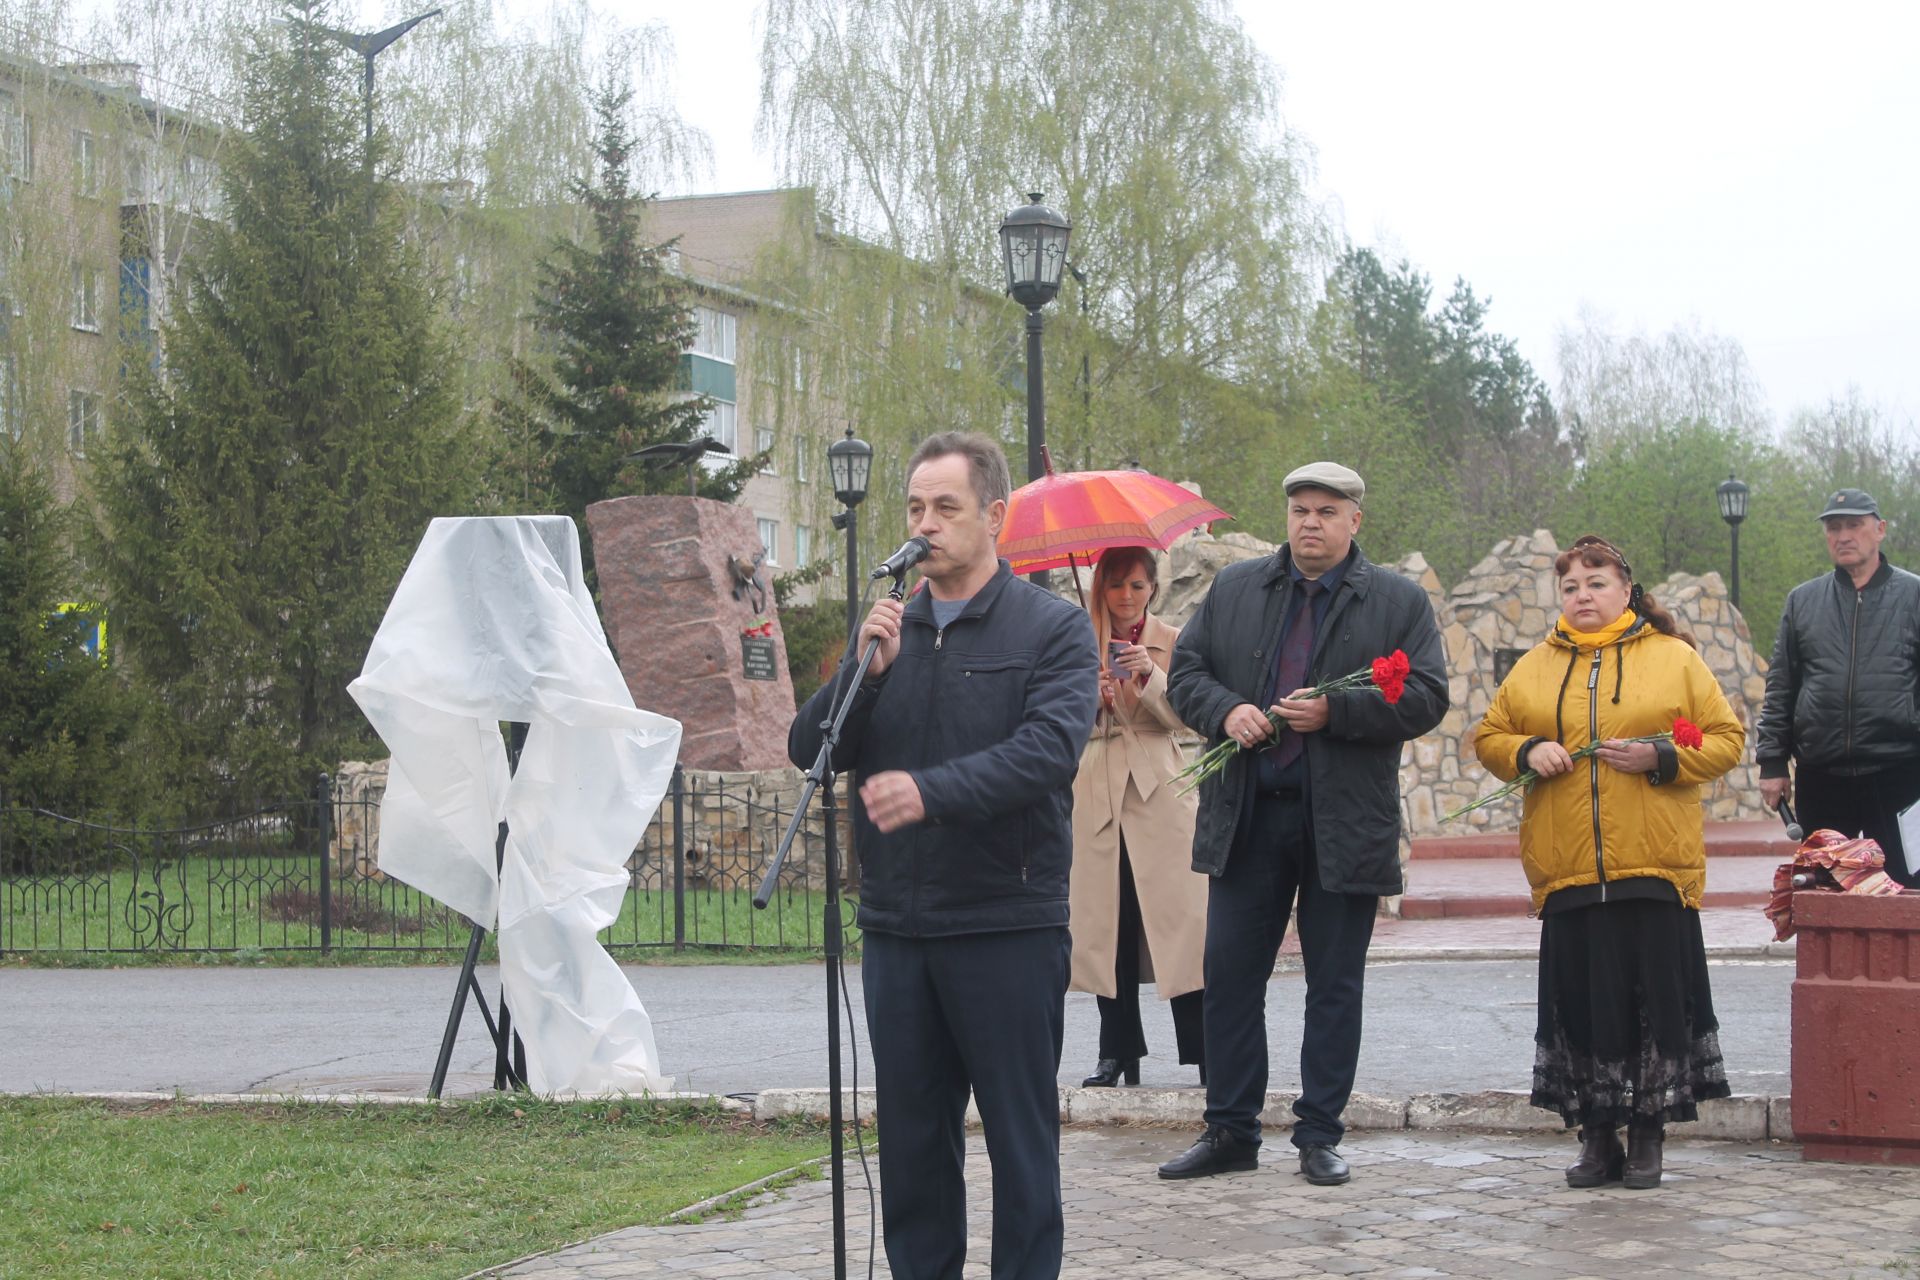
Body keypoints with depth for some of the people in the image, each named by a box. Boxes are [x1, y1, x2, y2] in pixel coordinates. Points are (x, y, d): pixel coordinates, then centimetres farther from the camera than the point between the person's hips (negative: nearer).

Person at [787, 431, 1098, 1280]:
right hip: (896, 926, 5)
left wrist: (933, 790, -31)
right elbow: (810, 750, 5)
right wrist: (864, 672, -11)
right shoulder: (886, 631, 13)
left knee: (1021, 1136, 2)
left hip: (1008, 925, -5)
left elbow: (1048, 749, -18)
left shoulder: (1052, 629, -2)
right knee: (910, 1136, 11)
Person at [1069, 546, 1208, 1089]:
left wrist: (1150, 677, -17)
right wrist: (1090, 701, -14)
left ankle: (1207, 1053, -6)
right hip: (1096, 796, 2)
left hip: (1158, 795, -2)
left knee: (1180, 920, -8)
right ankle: (1119, 1053, 10)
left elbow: (1184, 717, -3)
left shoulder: (1172, 642, 7)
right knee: (1108, 927, 2)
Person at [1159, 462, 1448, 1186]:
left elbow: (1426, 699, -5)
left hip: (1344, 824, -2)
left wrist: (1333, 714, -16)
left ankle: (1319, 1135, 15)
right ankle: (1230, 1131, 13)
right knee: (1230, 975, 3)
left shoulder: (1400, 602, 3)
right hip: (1246, 819, 2)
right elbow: (1185, 672, 10)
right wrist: (1225, 711, -11)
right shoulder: (1233, 590, 11)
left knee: (1335, 985, 5)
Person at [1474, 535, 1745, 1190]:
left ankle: (1648, 1137, 11)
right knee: (1581, 1004, 3)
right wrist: (1527, 752, -4)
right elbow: (1489, 736, 17)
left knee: (1655, 1001, -1)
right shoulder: (1535, 667, 13)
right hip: (1566, 870, 2)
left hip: (1655, 868, -2)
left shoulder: (1674, 658, 5)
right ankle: (1598, 1139, 14)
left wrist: (1661, 759, -12)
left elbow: (1725, 739, 4)